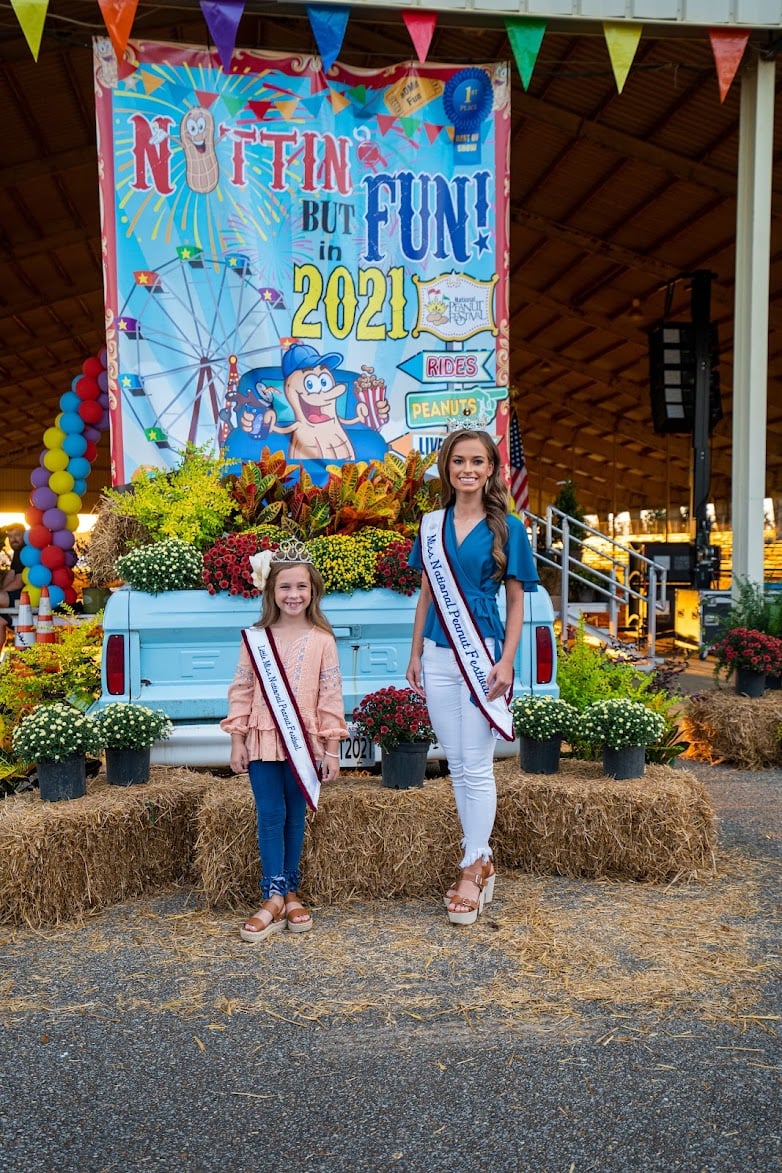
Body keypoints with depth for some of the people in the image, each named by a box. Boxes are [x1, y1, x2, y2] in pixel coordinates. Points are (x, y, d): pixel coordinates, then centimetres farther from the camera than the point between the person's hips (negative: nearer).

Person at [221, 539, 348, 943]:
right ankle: (274, 899, 5)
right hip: (263, 740, 0)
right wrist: (237, 740, 0)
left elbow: (331, 695, -2)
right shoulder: (255, 638, 0)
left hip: (303, 743, 0)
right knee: (270, 815, 0)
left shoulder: (321, 640, -3)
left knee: (295, 817, 10)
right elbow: (241, 690, 2)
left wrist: (331, 746, -3)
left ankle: (289, 892, 22)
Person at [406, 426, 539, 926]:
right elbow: (427, 593, 12)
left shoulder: (507, 528, -3)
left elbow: (516, 601, -2)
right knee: (458, 766, 11)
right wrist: (416, 653, 10)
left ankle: (472, 870, 13)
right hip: (439, 657, 4)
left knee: (477, 767, 0)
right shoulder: (431, 524, 8)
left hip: (482, 655, -4)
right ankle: (483, 860, 26)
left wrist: (506, 661, -10)